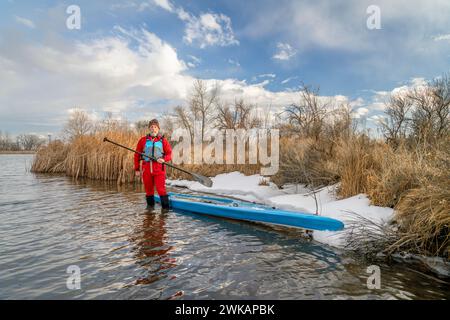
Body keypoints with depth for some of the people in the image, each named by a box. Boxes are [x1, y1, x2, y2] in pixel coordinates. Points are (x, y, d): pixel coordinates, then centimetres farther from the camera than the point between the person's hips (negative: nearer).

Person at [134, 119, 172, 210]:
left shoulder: (163, 140, 6)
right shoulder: (143, 140, 9)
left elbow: (169, 154, 6)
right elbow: (137, 155, 10)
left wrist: (164, 159, -15)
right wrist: (137, 169, 7)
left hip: (159, 169, -2)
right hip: (146, 169, 2)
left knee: (161, 189, -8)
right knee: (148, 189, 10)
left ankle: (165, 207, -1)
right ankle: (150, 205, 28)